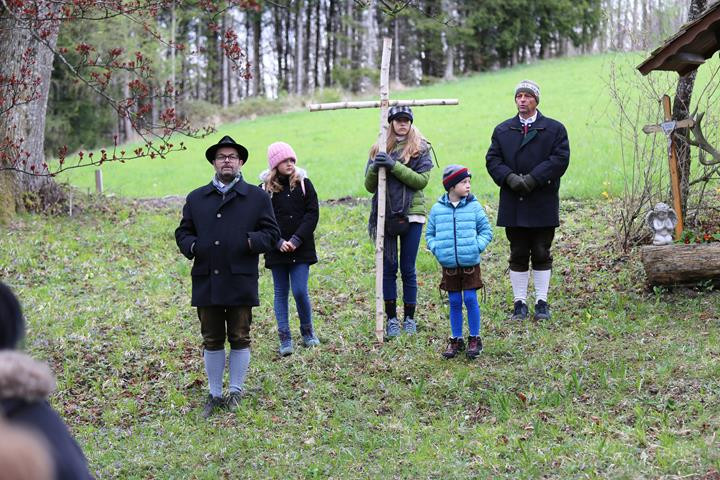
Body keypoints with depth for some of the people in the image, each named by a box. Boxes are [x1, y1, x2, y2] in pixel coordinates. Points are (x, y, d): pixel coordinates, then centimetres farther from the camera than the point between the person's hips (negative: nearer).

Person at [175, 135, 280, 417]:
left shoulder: (257, 198, 6)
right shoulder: (196, 198, 13)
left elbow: (271, 233, 4)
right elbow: (183, 232, 15)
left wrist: (252, 242, -16)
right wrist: (191, 246, -7)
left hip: (241, 284, -2)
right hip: (206, 283, 2)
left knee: (240, 339, 5)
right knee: (212, 341, 8)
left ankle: (235, 392, 17)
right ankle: (215, 394, 18)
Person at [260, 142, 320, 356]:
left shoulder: (304, 184, 2)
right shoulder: (265, 188, 1)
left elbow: (312, 214, -2)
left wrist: (296, 239, -12)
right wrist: (279, 242, -13)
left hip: (301, 250, -1)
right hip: (277, 251, 1)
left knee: (300, 291, -7)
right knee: (281, 293, 5)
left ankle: (307, 331, 16)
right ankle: (285, 339, 11)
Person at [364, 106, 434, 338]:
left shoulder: (420, 148, 3)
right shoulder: (380, 149, 10)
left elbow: (422, 180, -9)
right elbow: (370, 187, 8)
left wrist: (394, 166, -18)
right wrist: (374, 168, -12)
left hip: (411, 214, -2)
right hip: (386, 215, 2)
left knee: (408, 268, 3)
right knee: (388, 267, 3)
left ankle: (409, 318, 13)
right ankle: (391, 318, 11)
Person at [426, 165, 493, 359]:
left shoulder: (474, 206, -2)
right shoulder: (437, 209, 1)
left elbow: (486, 231, 3)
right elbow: (429, 234, 10)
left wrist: (477, 246, -12)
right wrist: (436, 248, -6)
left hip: (470, 263, -1)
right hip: (449, 265, 1)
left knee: (470, 299, -2)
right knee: (454, 302, 8)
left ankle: (475, 339, 11)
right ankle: (456, 340, 19)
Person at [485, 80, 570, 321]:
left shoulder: (554, 129, 4)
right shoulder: (502, 130, 12)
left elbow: (560, 158, -7)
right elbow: (492, 159, 4)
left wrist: (533, 179, -16)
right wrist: (510, 178, -15)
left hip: (543, 205, -2)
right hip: (513, 206, 2)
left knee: (542, 255, 4)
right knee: (518, 255, 5)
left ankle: (541, 302, 12)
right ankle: (519, 302, 11)